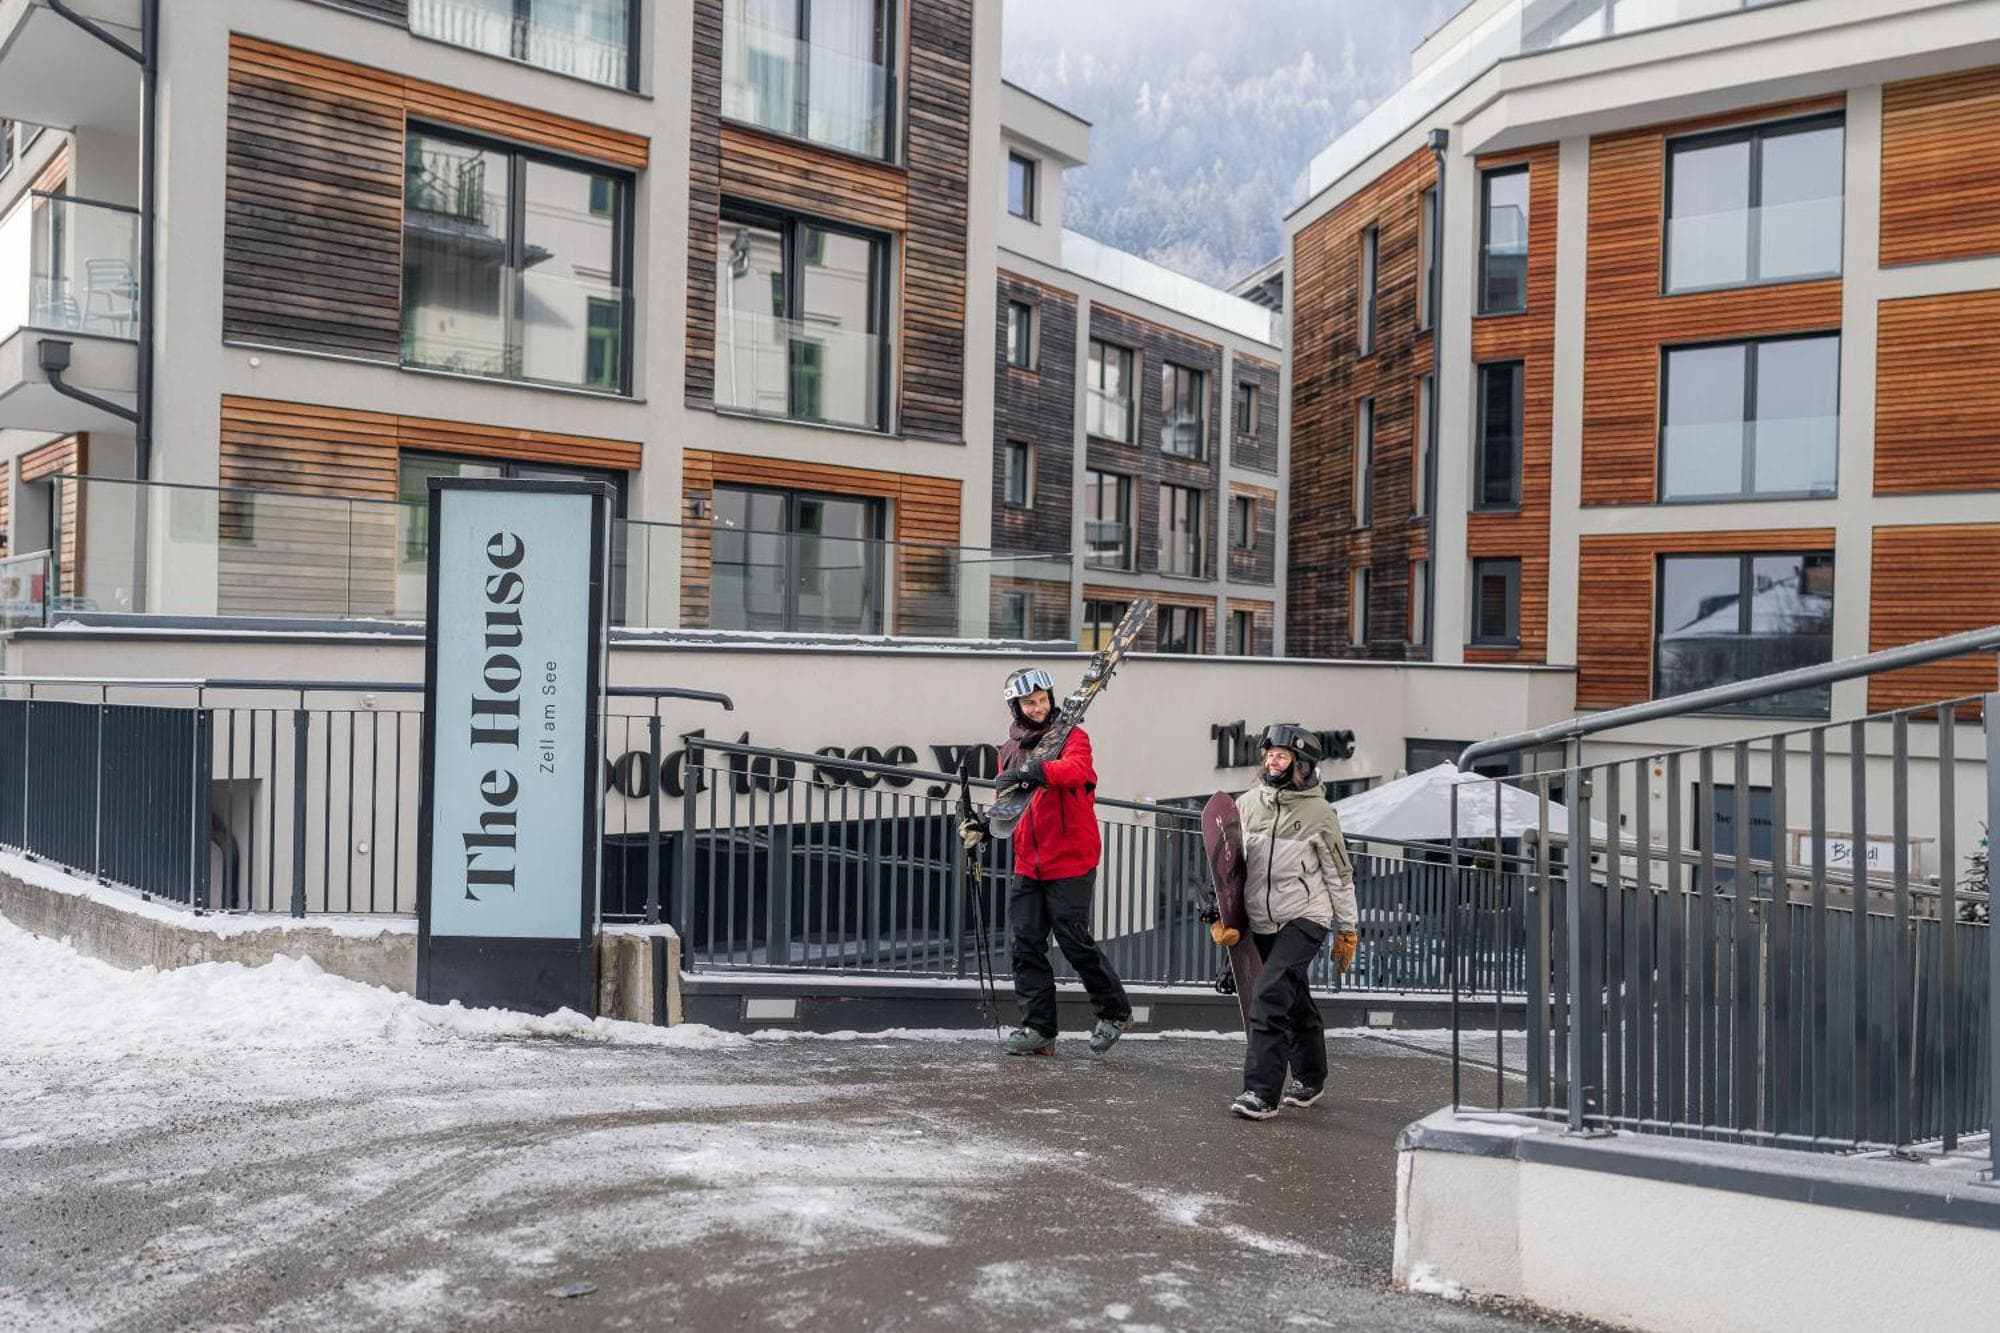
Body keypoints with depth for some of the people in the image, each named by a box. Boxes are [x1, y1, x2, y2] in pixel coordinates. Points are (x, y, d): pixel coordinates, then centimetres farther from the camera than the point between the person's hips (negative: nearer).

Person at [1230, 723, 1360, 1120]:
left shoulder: (1319, 812, -7)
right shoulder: (1246, 804, 3)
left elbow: (1340, 874, 0)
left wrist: (1348, 929, 2)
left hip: (1305, 917, -5)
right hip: (1262, 920, 5)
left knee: (1270, 995, -18)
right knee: (1294, 1001, 17)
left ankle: (1262, 1093, -15)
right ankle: (1310, 1079, 34)